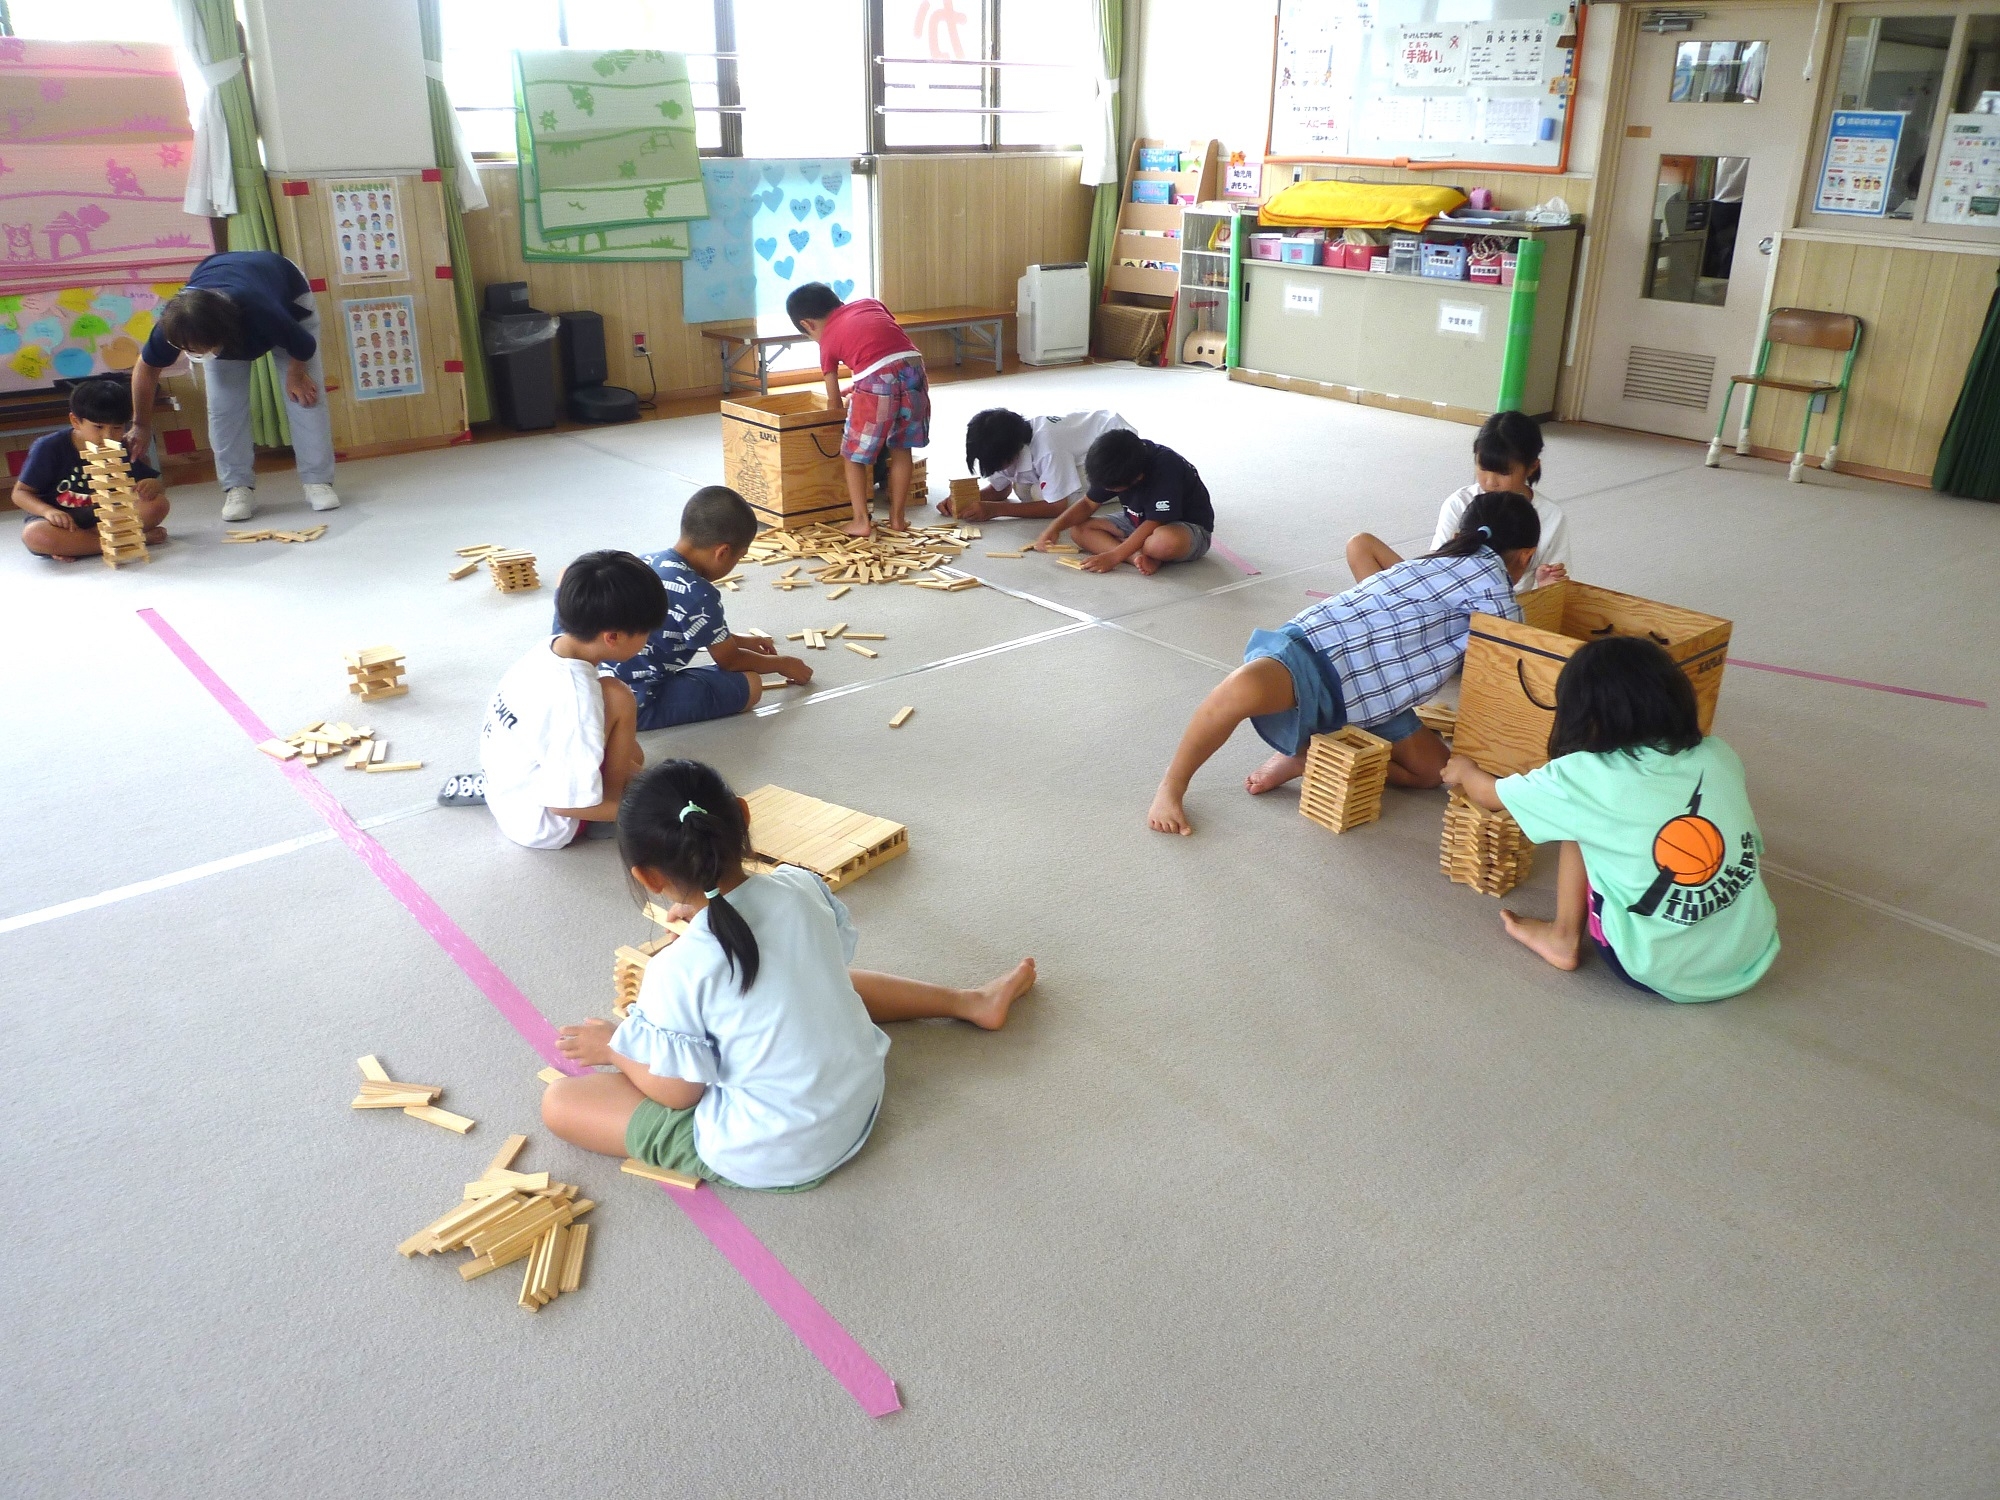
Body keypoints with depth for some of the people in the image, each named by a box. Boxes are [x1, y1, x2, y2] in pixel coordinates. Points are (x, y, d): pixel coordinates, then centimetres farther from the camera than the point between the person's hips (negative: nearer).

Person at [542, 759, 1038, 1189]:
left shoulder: (675, 974, -27)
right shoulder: (802, 887, -12)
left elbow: (680, 1091, -15)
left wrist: (614, 1046, 4)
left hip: (765, 1157, -6)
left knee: (559, 1101, 1)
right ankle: (972, 1002, 38)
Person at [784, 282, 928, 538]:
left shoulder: (827, 340, 18)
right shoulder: (869, 303, 27)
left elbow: (834, 401, 23)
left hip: (877, 380, -4)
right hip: (913, 366, 5)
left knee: (854, 456, 15)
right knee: (901, 449, 21)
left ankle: (861, 521, 16)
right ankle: (897, 518, 26)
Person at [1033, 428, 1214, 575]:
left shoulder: (1165, 467, -32)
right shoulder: (1116, 466, -11)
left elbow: (1153, 523, -31)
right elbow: (1088, 503, 0)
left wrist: (1113, 556, -32)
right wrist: (1055, 527, -16)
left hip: (1187, 526, -8)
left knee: (1166, 540, -45)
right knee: (1078, 528, -11)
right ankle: (1141, 557, -26)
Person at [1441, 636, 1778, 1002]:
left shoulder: (1585, 776, -13)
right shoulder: (1720, 757, -1)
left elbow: (1490, 795, 7)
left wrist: (1464, 770, 31)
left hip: (1659, 973, -4)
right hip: (1753, 963, 4)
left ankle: (1564, 939, 20)